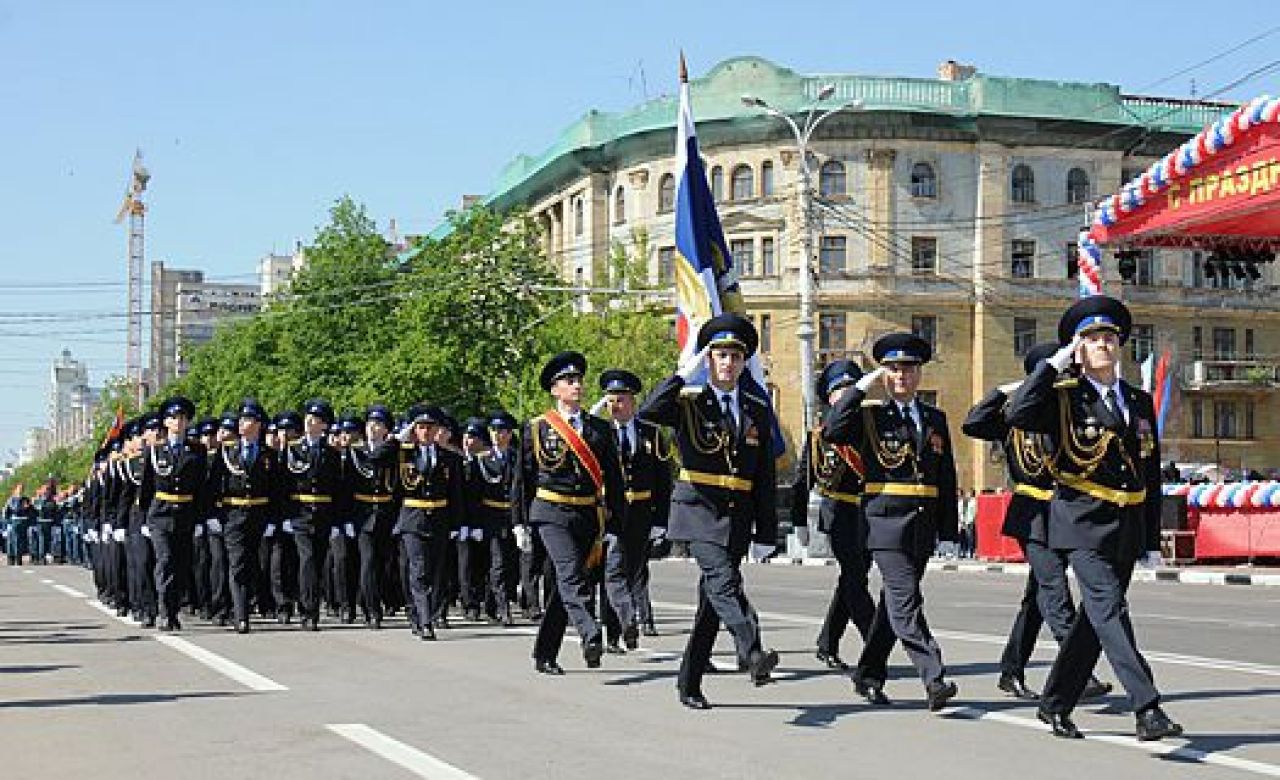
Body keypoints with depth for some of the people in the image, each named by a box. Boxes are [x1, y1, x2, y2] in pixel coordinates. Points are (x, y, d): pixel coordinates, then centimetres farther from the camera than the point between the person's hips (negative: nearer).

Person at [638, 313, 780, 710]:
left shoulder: (758, 410, 12)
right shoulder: (689, 402, 2)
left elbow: (766, 477, 12)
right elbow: (648, 412, -21)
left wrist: (766, 535, 8)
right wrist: (686, 372, -15)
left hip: (738, 517, 4)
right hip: (699, 509, -4)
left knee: (712, 602, 7)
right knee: (724, 581, -25)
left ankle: (689, 683, 15)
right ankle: (751, 653, -40)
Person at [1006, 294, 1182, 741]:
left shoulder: (1140, 403, 14)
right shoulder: (1064, 398, -2)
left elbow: (1152, 477, 17)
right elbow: (1017, 415, -23)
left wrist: (1152, 541, 14)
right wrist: (1054, 364, -15)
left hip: (1128, 529, 6)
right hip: (1084, 524, -6)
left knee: (1094, 618, 10)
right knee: (1110, 610, -17)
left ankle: (1055, 705, 22)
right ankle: (1148, 710, -23)